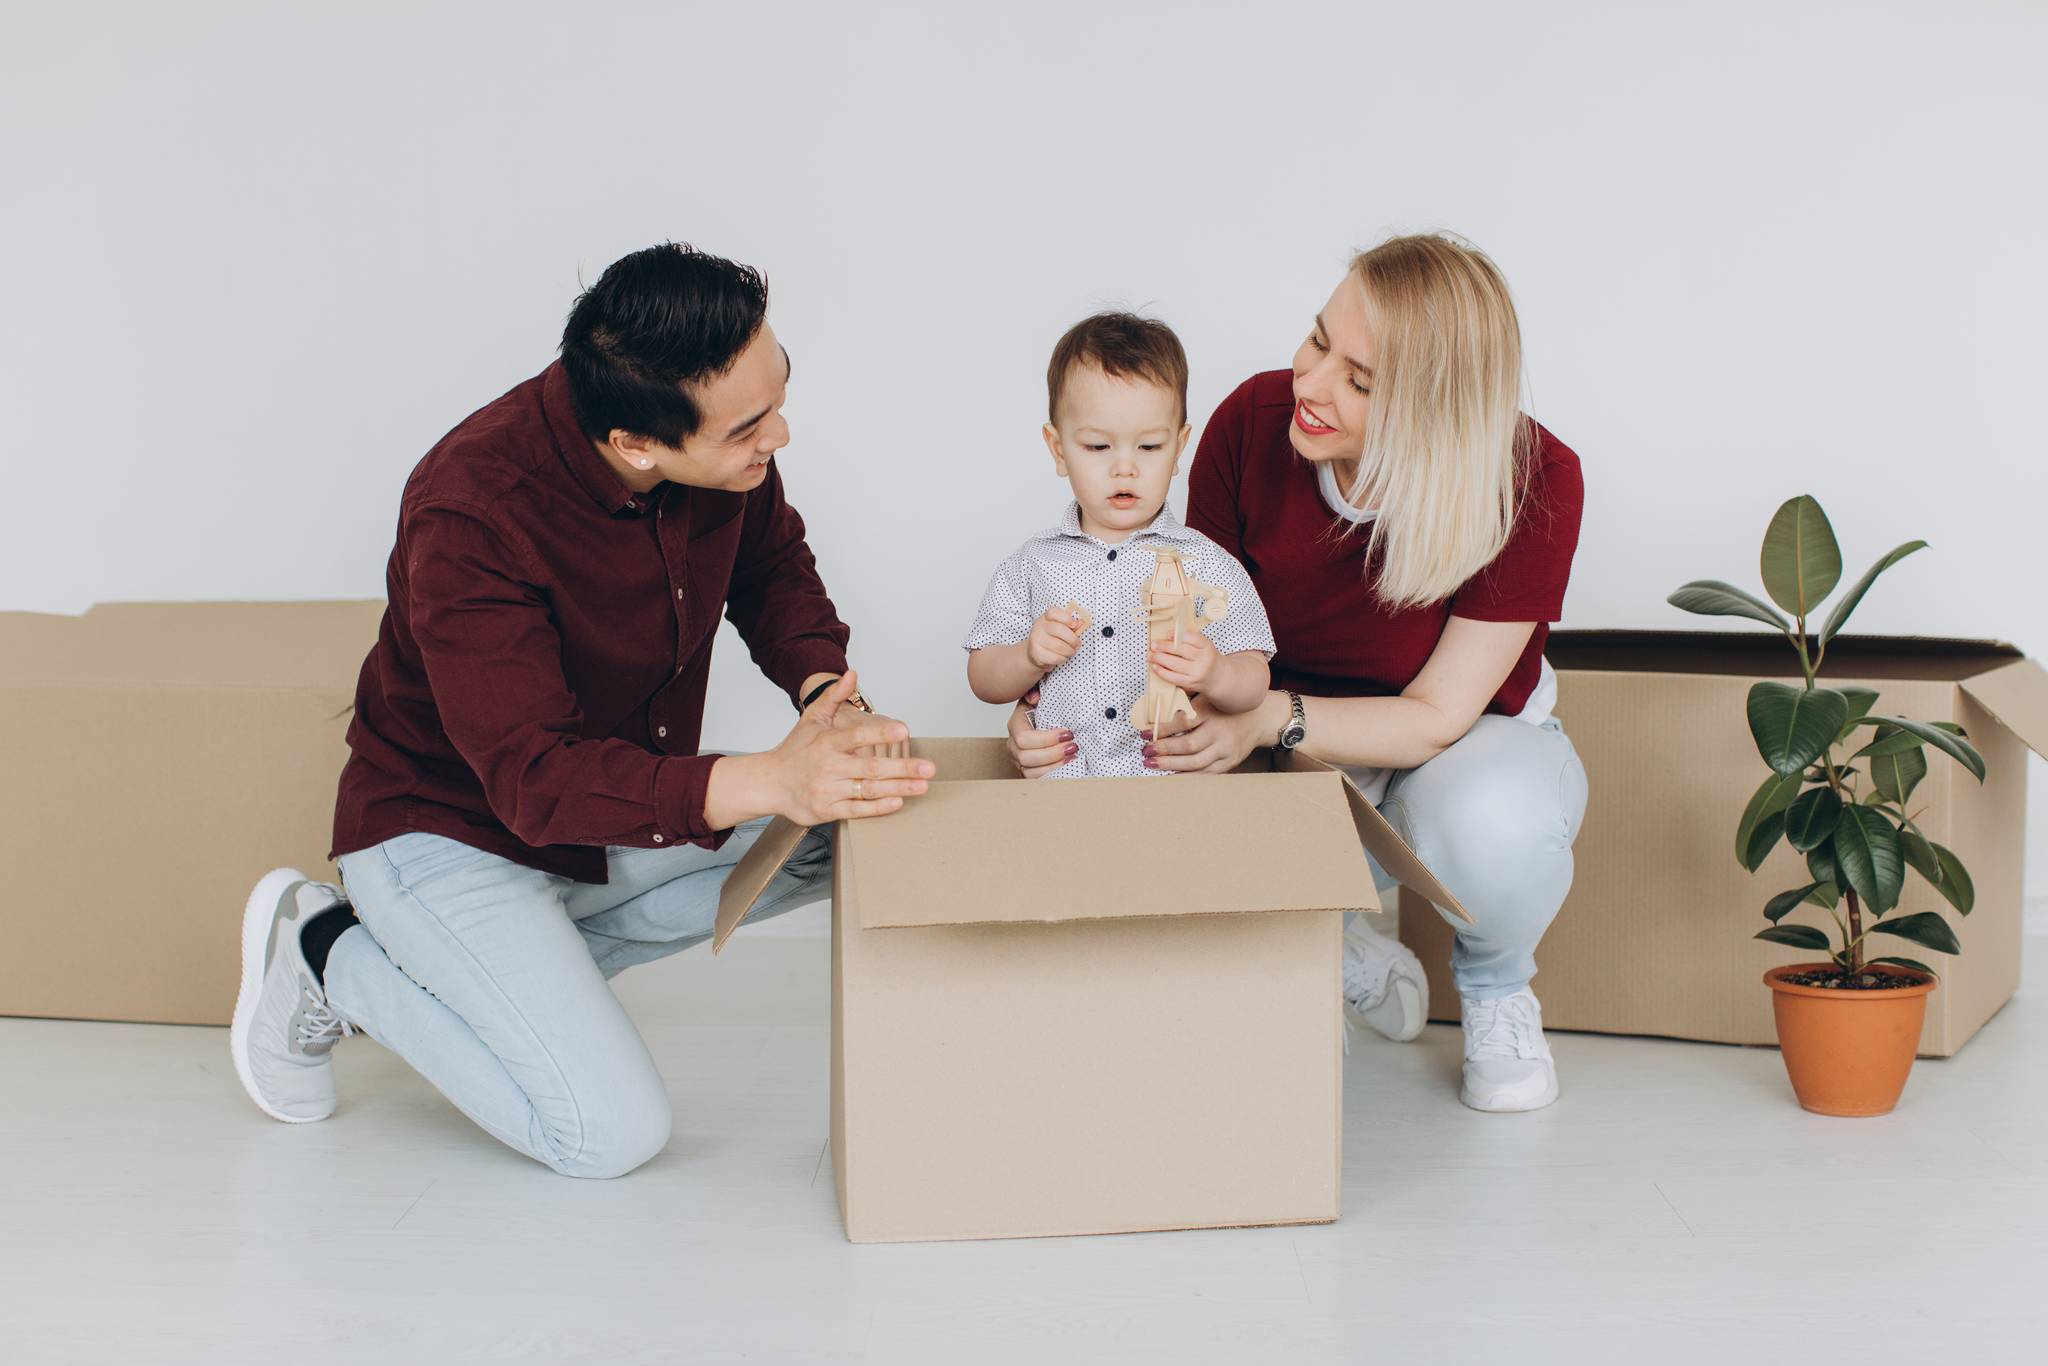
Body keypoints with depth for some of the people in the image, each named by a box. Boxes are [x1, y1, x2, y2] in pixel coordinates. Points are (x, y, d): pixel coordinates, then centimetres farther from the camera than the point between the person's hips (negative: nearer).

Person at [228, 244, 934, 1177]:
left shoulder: (729, 446, -15)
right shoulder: (471, 513, -34)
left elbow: (773, 565, 6)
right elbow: (534, 779, -37)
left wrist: (825, 693, -15)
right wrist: (767, 781, -50)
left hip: (624, 810, 7)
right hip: (451, 830, -7)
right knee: (614, 1132, -19)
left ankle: (534, 958, 2)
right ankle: (331, 958, 2)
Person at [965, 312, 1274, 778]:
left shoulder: (1208, 565, 7)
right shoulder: (1033, 566, 11)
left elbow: (1254, 681, 3)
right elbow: (983, 679, 13)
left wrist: (1215, 676, -19)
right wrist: (1031, 657, -7)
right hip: (1056, 785, 1)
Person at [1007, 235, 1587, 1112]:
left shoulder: (1533, 483, -26)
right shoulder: (1252, 423, -20)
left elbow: (1440, 713, -23)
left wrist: (1272, 717, -40)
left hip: (1466, 744, -2)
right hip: (1296, 755, 2)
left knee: (1497, 825, -40)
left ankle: (1496, 991, 0)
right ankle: (1339, 951, 8)